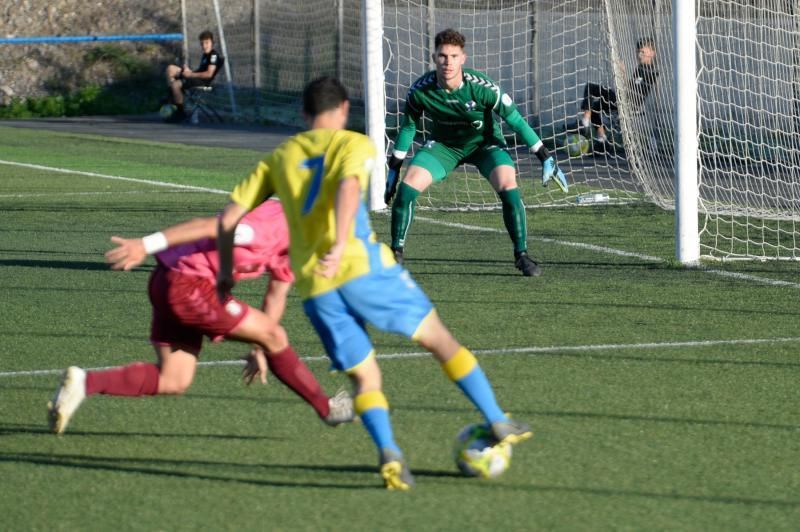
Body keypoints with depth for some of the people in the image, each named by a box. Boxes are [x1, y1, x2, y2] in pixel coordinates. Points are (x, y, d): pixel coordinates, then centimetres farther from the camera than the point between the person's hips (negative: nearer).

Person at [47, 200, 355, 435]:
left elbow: (276, 294, 25)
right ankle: (325, 408, 10)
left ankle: (84, 382, -2)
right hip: (187, 284, -10)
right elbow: (210, 226, -26)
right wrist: (147, 245, -32)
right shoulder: (279, 224, -19)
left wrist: (259, 349, 25)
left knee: (173, 381, 8)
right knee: (274, 336, -2)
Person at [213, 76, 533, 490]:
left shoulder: (279, 158, 20)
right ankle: (498, 423, 13)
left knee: (365, 377, 10)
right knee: (438, 337, 12)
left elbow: (229, 217, 15)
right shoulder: (354, 144, 8)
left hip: (313, 286, 4)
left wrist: (226, 272, 27)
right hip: (363, 267, -3)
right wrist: (340, 246, -26)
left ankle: (388, 452, -15)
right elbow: (348, 187, -15)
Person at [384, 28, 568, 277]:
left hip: (484, 142, -2)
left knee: (508, 186, -26)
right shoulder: (420, 91, -23)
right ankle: (396, 253, 0)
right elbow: (408, 127, -3)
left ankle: (522, 255, -12)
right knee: (407, 187, -18)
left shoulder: (482, 88, -30)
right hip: (444, 143, 2)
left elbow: (516, 121, -18)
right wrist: (393, 169, 1)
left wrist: (546, 159, -15)